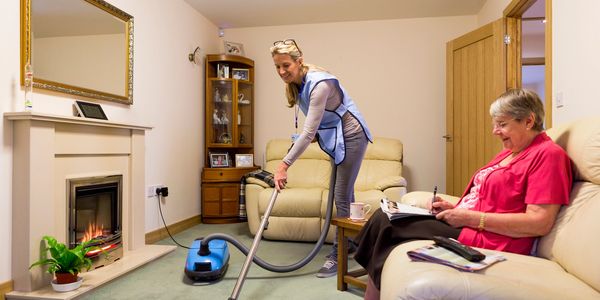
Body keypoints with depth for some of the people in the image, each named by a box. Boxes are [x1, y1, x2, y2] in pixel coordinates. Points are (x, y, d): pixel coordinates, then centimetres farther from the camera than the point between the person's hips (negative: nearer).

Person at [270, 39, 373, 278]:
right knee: (344, 194, 17)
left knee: (342, 197, -6)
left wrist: (284, 165, -32)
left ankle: (338, 256, 6)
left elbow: (309, 132, -33)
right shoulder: (296, 83, -2)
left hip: (351, 137, -9)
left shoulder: (319, 84, -29)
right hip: (336, 138, 9)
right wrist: (316, 134, -3)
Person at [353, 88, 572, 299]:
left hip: (484, 240, -9)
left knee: (385, 224, -11)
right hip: (464, 225, 9)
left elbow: (540, 223, -18)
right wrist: (454, 208, 2)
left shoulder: (548, 154, -10)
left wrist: (470, 217, -18)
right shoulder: (510, 152, 18)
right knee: (384, 217, -3)